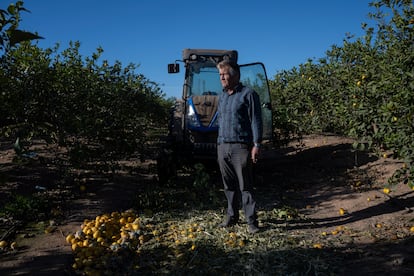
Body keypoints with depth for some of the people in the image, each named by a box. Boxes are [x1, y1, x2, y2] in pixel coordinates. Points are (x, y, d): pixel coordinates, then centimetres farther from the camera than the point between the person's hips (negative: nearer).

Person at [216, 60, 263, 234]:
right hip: (223, 147, 6)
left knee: (245, 186, -3)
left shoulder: (248, 94, -4)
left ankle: (251, 221, 5)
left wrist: (256, 144, -13)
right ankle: (232, 216, 24)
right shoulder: (222, 97, 17)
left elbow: (256, 121, -7)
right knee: (229, 185, 12)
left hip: (241, 147, -6)